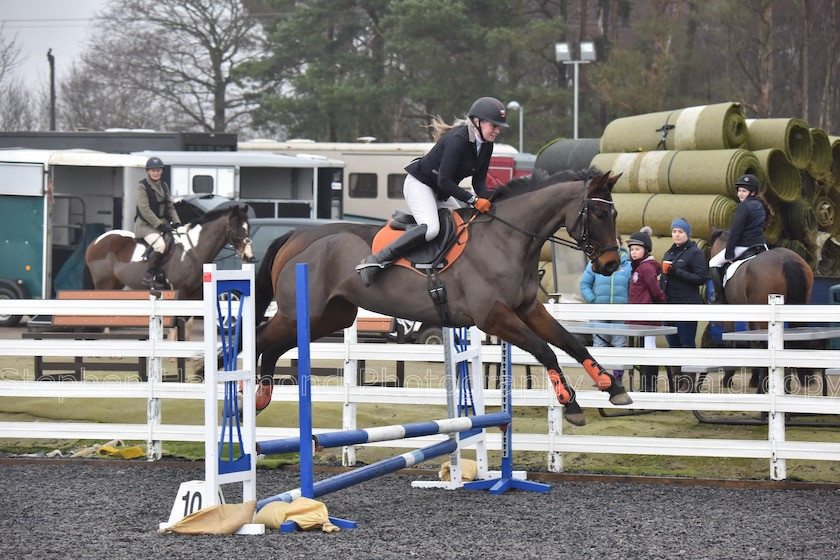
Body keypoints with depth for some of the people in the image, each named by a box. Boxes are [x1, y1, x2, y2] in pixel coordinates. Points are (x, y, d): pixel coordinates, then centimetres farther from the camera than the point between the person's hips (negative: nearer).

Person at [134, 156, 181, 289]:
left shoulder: (164, 186, 15)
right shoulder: (142, 187, -6)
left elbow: (170, 207, 17)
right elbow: (145, 210, -14)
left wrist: (177, 223, 1)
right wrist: (160, 225, -18)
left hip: (162, 222, 7)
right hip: (146, 224, -7)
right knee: (160, 244, -31)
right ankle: (149, 277, -23)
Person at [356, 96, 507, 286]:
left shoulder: (486, 146, -1)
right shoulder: (457, 140, -27)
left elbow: (479, 180, 4)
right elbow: (444, 181, -29)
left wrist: (485, 201, -17)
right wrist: (474, 200, -31)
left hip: (441, 193, 10)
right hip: (419, 184, -10)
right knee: (430, 228, -31)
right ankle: (373, 262, -32)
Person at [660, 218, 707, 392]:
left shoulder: (695, 253, -5)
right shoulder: (669, 253, 17)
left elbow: (700, 278, -13)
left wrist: (677, 272, -20)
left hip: (687, 305, -7)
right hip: (668, 305, 7)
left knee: (687, 344, -3)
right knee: (673, 345, 9)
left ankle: (687, 384, 1)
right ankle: (674, 384, 14)